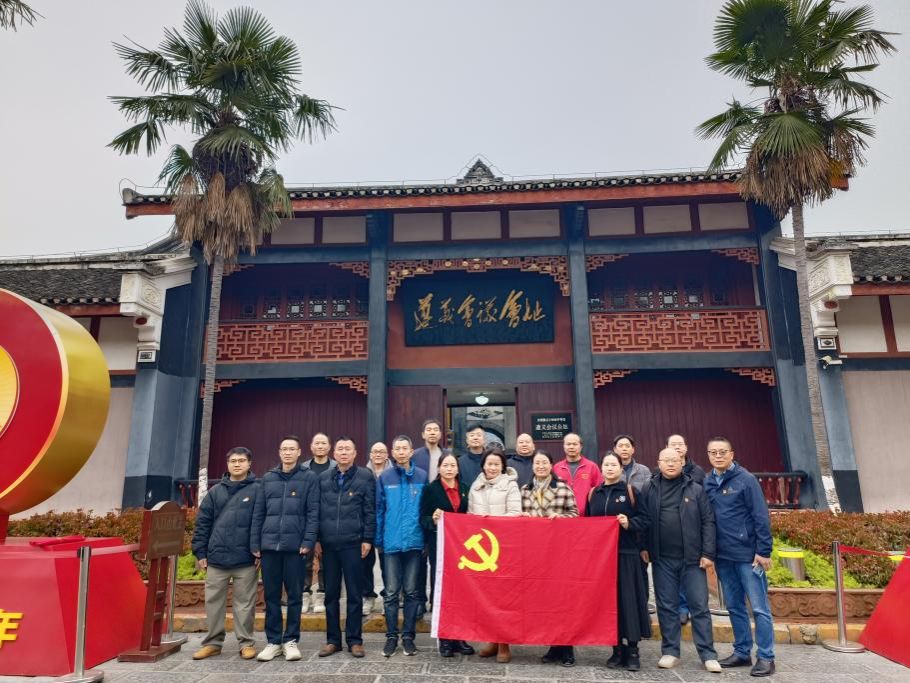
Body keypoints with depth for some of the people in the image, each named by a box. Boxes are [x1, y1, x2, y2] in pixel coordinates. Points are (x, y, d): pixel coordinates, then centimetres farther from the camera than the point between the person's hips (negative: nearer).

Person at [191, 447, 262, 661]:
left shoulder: (257, 490, -1)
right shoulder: (215, 492, 9)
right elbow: (202, 523, 9)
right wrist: (200, 552, 3)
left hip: (246, 559, -3)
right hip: (217, 558, 3)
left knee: (245, 603, 5)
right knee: (213, 602, 10)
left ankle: (246, 643, 17)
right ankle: (213, 642, 24)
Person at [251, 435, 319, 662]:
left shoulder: (309, 478, 3)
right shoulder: (268, 478, 11)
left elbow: (313, 512, -3)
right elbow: (258, 513, 10)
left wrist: (308, 541, -11)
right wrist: (254, 543, 4)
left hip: (295, 545, -3)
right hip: (269, 544, 3)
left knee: (294, 595, 4)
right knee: (271, 595, 8)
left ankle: (291, 640, 16)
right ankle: (273, 641, 19)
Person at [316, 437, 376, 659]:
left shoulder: (365, 477, 0)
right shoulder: (323, 478, 9)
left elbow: (370, 511, -2)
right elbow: (317, 510, 12)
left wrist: (367, 539, -7)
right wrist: (316, 539, 7)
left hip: (353, 543, -3)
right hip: (329, 543, 3)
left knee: (354, 594, 5)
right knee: (330, 593, 11)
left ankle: (354, 640, 16)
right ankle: (332, 639, 22)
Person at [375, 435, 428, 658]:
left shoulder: (422, 477, 0)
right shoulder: (384, 478, 1)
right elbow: (378, 510, 4)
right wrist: (378, 540, 1)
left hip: (415, 542, 0)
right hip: (391, 543, 0)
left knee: (411, 592, 9)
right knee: (391, 593, 7)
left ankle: (408, 636, 21)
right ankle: (391, 636, 20)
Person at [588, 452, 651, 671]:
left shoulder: (631, 491, 2)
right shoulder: (594, 494, 11)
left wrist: (629, 524, -18)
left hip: (626, 553, -3)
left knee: (628, 600, -3)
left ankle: (632, 650, 7)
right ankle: (617, 649, 16)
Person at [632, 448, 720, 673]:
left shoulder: (695, 490, 2)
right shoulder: (649, 489, 3)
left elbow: (708, 522, 0)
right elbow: (644, 519, 0)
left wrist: (708, 553, -6)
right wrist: (628, 523, -21)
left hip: (692, 559, -1)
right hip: (662, 559, 1)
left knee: (699, 606, 6)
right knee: (667, 606, 9)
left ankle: (708, 654, 17)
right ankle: (670, 651, 21)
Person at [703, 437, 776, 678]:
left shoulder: (746, 479, -8)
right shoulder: (707, 483, 6)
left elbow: (761, 517, -10)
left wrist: (763, 551, -13)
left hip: (748, 554, -5)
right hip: (722, 556, 5)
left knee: (759, 608, 3)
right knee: (735, 607, 14)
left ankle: (766, 657, 13)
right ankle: (742, 652, 26)